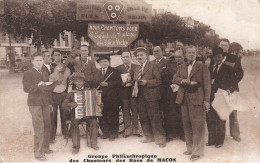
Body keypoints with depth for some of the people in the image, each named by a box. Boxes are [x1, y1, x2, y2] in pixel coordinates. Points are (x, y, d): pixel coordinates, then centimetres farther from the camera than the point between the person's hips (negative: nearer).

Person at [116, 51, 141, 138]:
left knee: (135, 111, 4)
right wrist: (122, 83, -13)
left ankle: (135, 130, 14)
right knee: (126, 112, 4)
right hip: (123, 92, 1)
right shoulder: (118, 68, 9)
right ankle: (127, 130, 13)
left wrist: (132, 82, -13)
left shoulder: (136, 67, 7)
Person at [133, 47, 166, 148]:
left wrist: (146, 82, -19)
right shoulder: (137, 68, 18)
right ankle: (149, 137, 28)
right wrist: (135, 85, -2)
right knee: (143, 118, 13)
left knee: (155, 118, -4)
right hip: (140, 97, 7)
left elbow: (158, 80, -11)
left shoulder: (153, 66, -4)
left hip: (151, 96, -7)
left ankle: (160, 139, 8)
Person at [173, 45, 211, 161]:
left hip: (197, 99, -5)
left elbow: (207, 84, -4)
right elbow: (175, 79, 10)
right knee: (187, 125, 10)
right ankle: (190, 148, 24)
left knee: (198, 126, -3)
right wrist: (182, 80, -12)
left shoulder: (202, 67, 0)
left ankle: (197, 151, 6)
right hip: (184, 100, 5)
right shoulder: (181, 67, 16)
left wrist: (207, 100, -11)